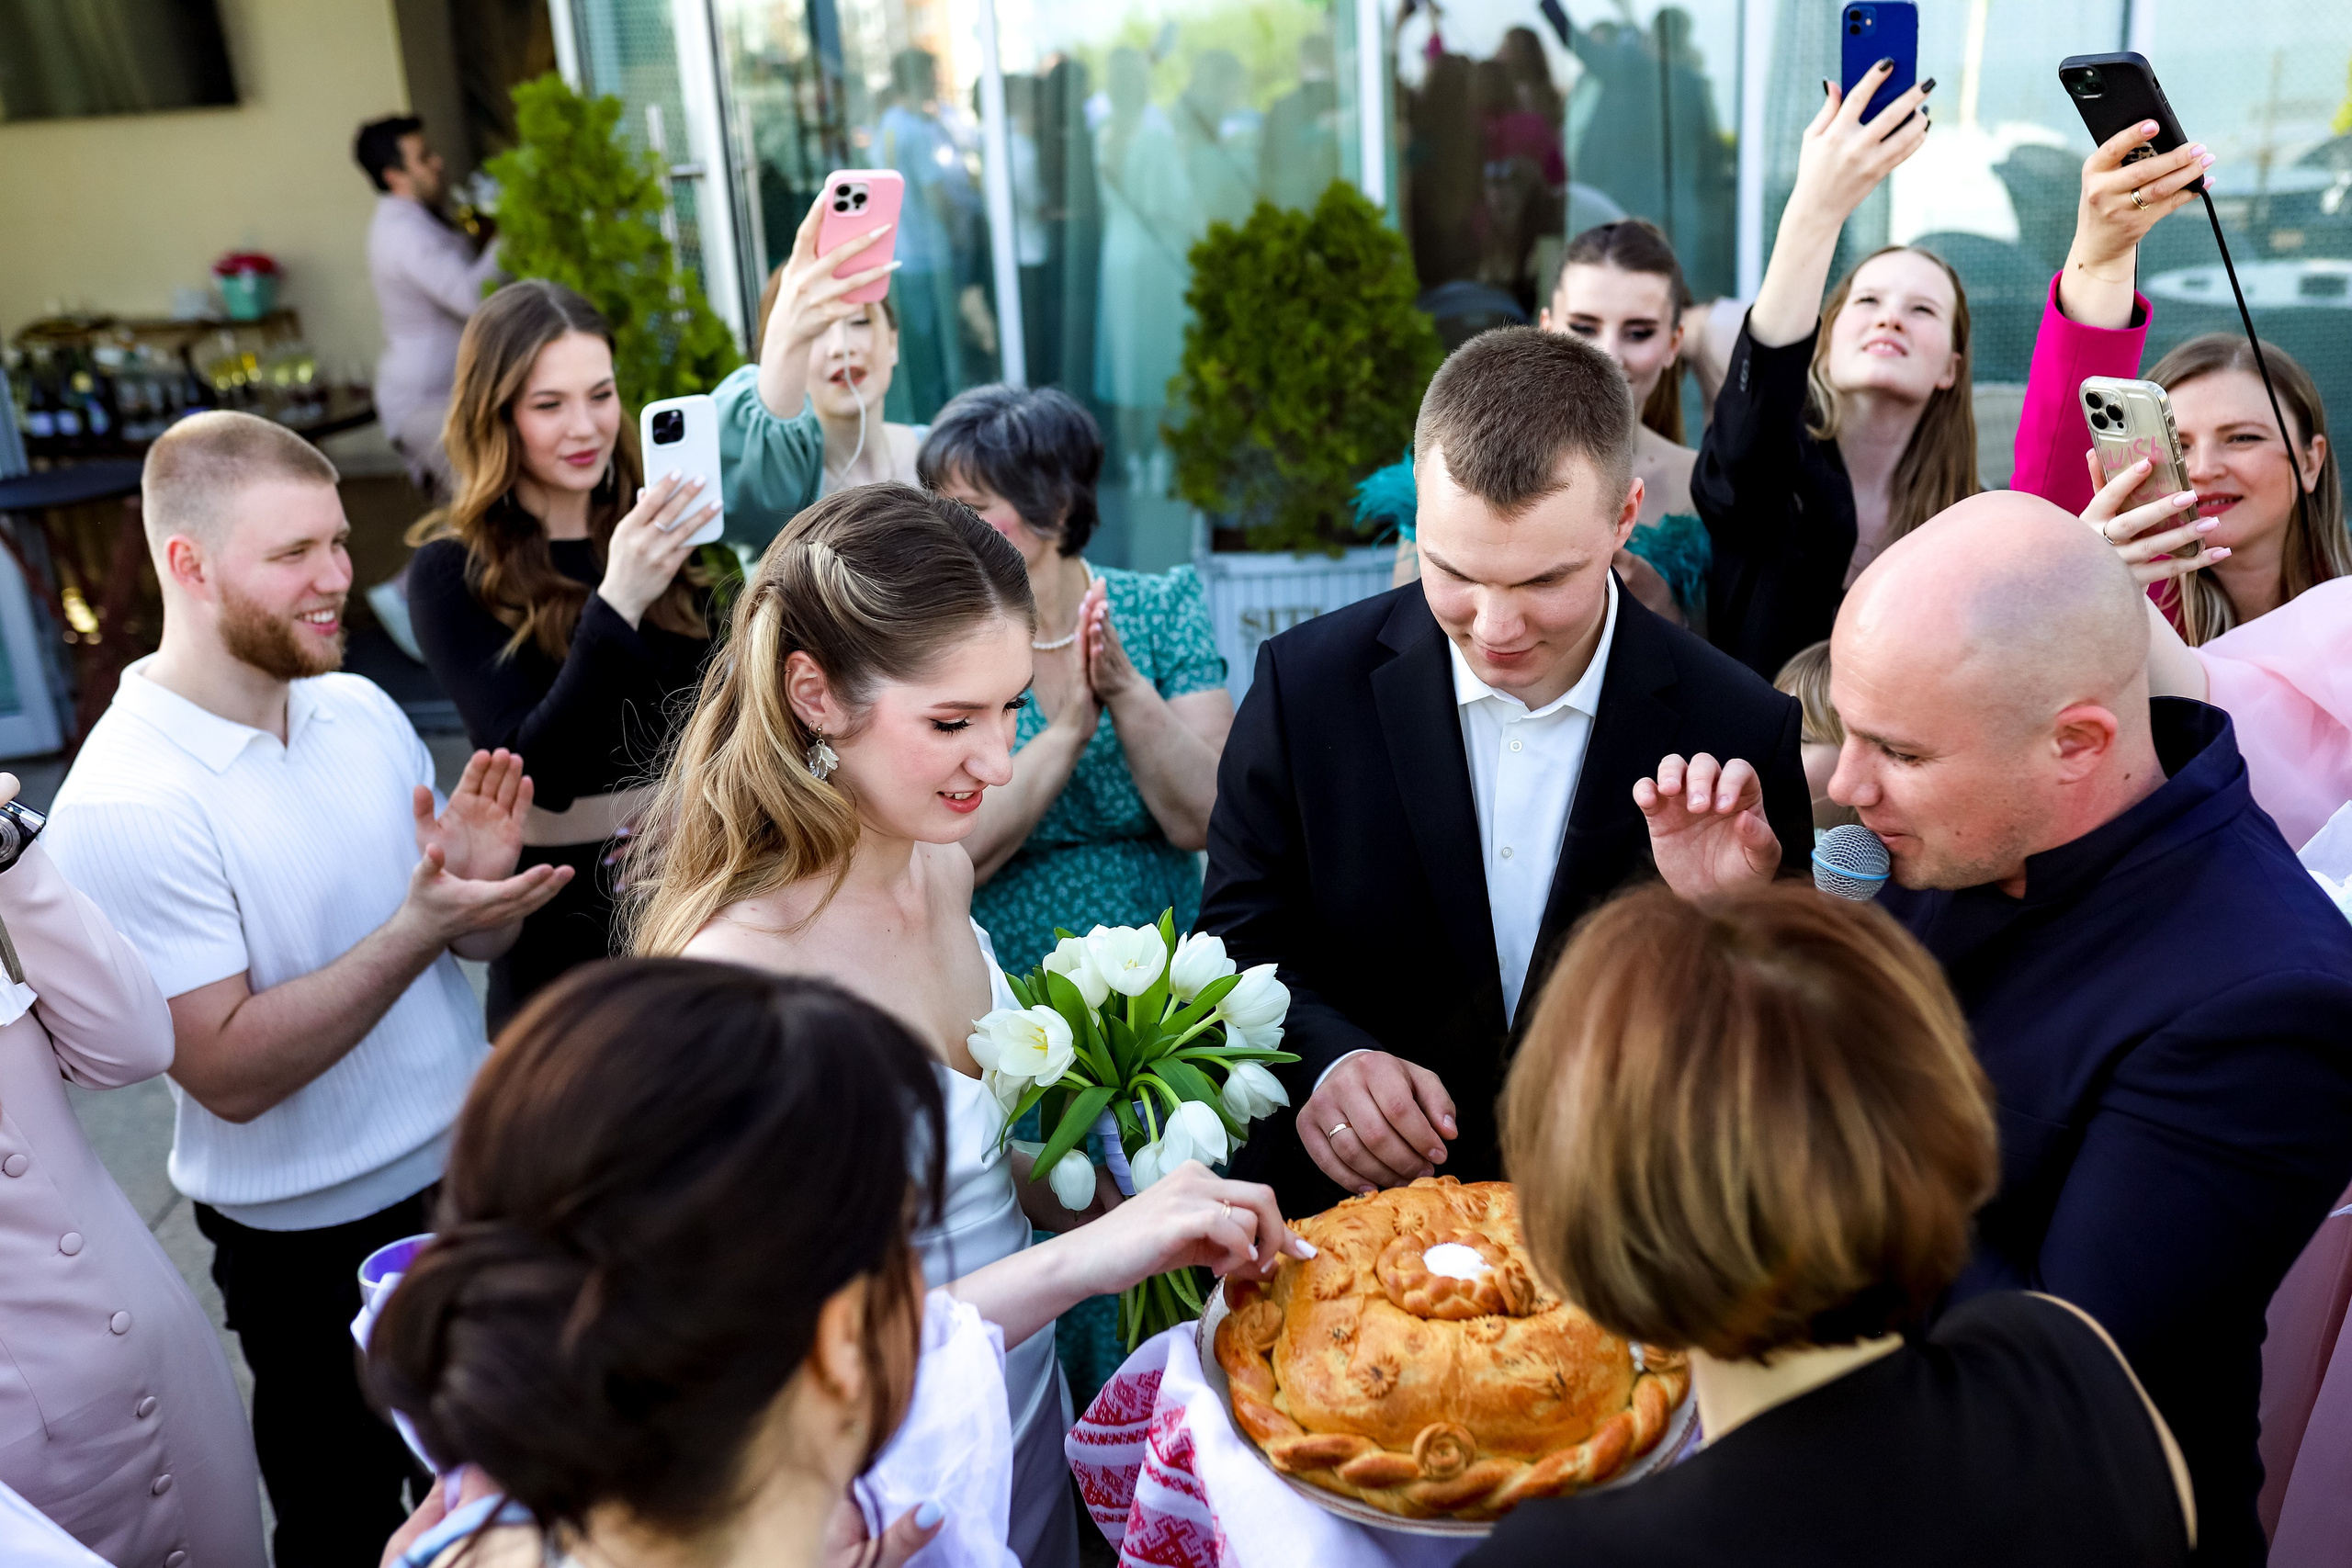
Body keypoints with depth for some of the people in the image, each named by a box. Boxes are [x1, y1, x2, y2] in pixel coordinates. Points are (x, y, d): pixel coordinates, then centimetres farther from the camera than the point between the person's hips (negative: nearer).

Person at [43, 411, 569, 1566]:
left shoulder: (363, 711, -1)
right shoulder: (123, 807, -20)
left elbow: (481, 942, 6)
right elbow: (231, 1072, -23)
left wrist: (480, 881, -17)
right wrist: (416, 928, -30)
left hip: (479, 1170, 5)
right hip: (319, 1250, -5)